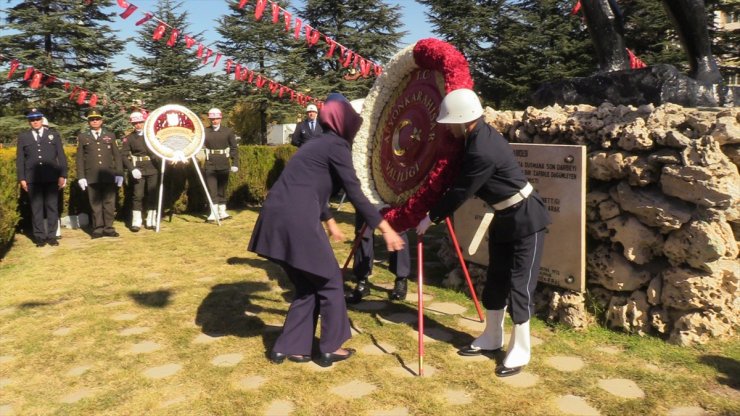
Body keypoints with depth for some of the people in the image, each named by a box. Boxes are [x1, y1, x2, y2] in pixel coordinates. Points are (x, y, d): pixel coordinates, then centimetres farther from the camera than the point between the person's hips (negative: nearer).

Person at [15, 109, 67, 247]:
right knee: (36, 208, 2)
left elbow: (61, 156, 6)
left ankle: (52, 236, 9)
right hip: (33, 179, 0)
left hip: (51, 178, 0)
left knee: (52, 207, 2)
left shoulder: (54, 134, 9)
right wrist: (21, 178, 1)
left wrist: (62, 175, -1)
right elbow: (19, 159, 8)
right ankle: (40, 237, 7)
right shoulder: (23, 136, 10)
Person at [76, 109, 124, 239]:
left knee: (109, 203, 1)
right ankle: (98, 229, 6)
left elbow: (117, 155, 9)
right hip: (92, 177, 0)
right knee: (95, 204, 1)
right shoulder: (82, 137, 10)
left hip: (109, 176, 1)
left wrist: (119, 174, 1)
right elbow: (80, 158, 7)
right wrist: (81, 177, 0)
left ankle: (109, 228, 8)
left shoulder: (110, 135, 12)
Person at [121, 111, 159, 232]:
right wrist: (132, 169, -15)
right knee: (138, 195, -4)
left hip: (152, 170, 2)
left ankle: (151, 221, 12)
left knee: (152, 195, 4)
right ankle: (136, 222, 1)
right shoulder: (128, 138, 4)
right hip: (138, 171, -2)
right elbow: (124, 155, -2)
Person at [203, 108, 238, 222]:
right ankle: (213, 213, 1)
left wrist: (235, 164, -2)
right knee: (212, 190, -2)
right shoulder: (205, 132, 1)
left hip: (224, 165, 1)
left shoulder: (228, 131, 3)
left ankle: (222, 211, 18)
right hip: (210, 165, -1)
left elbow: (234, 148, 3)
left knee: (222, 189, 9)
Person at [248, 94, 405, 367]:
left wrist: (329, 221, 45)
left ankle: (287, 347, 24)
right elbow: (355, 193, -7)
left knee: (308, 285, 19)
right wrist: (385, 228, -5)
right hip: (296, 220, -9)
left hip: (278, 218, 9)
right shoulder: (337, 145, -3)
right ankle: (331, 349, 19)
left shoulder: (319, 143, 24)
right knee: (330, 281, 8)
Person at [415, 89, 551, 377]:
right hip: (504, 218, 10)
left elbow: (460, 192, -21)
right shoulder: (480, 135, 1)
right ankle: (491, 339, 29)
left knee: (519, 285, -1)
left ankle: (519, 351, 13)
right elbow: (461, 185, 14)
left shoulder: (482, 152, -29)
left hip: (526, 219, -10)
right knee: (495, 280, 15)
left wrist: (431, 218, -10)